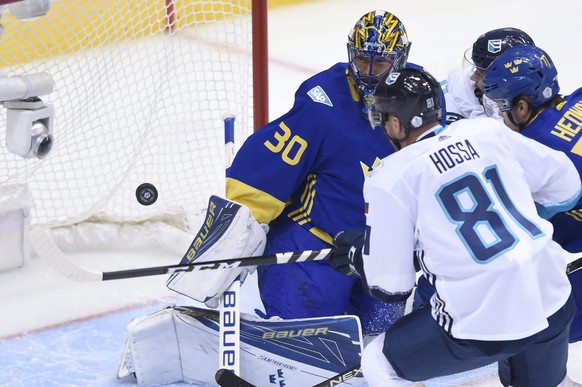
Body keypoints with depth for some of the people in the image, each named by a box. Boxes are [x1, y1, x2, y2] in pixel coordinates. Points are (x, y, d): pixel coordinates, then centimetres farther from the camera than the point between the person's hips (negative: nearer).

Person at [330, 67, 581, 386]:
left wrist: (357, 257, 19)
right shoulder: (489, 132, 7)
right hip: (553, 302, 5)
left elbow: (391, 286, -1)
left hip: (482, 321, -5)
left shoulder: (391, 177, -5)